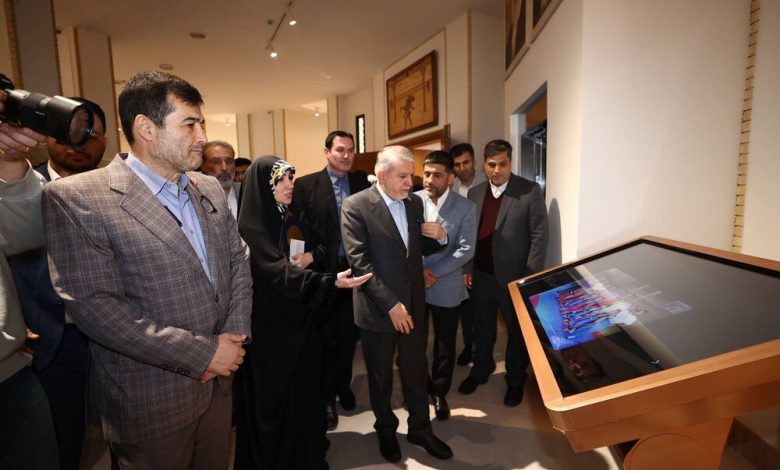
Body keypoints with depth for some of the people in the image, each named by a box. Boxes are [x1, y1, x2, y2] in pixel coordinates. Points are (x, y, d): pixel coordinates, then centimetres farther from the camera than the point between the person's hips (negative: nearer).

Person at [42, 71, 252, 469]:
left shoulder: (210, 189, 4)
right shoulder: (75, 198, -14)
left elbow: (238, 261, 6)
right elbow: (95, 306, -20)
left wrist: (233, 335, -8)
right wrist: (201, 352, -19)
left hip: (219, 383, 6)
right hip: (151, 403, -5)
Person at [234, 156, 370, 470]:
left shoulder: (292, 220, 7)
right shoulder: (250, 227, -17)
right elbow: (278, 271, -30)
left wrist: (311, 256, -7)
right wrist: (330, 281, -40)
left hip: (301, 321, 7)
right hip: (271, 327, -7)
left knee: (304, 390, 18)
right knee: (274, 396, 8)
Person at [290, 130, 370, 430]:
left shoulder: (363, 184, 3)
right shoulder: (306, 185, -4)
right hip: (322, 272, -2)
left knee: (348, 334, 16)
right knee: (325, 336, 12)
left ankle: (343, 385, 40)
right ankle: (326, 396, 31)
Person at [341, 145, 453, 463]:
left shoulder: (415, 202, 4)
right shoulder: (355, 206, -13)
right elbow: (359, 262, -18)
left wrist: (440, 237, -9)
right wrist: (390, 305, -20)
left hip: (413, 305, 4)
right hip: (377, 310, -4)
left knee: (416, 373, 19)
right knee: (381, 377, 18)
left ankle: (420, 429, 42)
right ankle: (386, 431, 43)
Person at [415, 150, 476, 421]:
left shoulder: (465, 208, -7)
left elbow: (466, 250, -12)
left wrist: (434, 272, -18)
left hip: (446, 288, -1)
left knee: (445, 346, 13)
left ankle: (440, 394, 37)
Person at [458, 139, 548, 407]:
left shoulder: (530, 191, -10)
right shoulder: (474, 193, 4)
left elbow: (539, 235, -11)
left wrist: (531, 277, -13)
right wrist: (467, 269, 3)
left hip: (514, 277, -4)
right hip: (480, 276, 4)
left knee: (517, 331, 15)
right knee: (482, 329, 20)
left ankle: (515, 380, 37)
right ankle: (481, 370, 43)